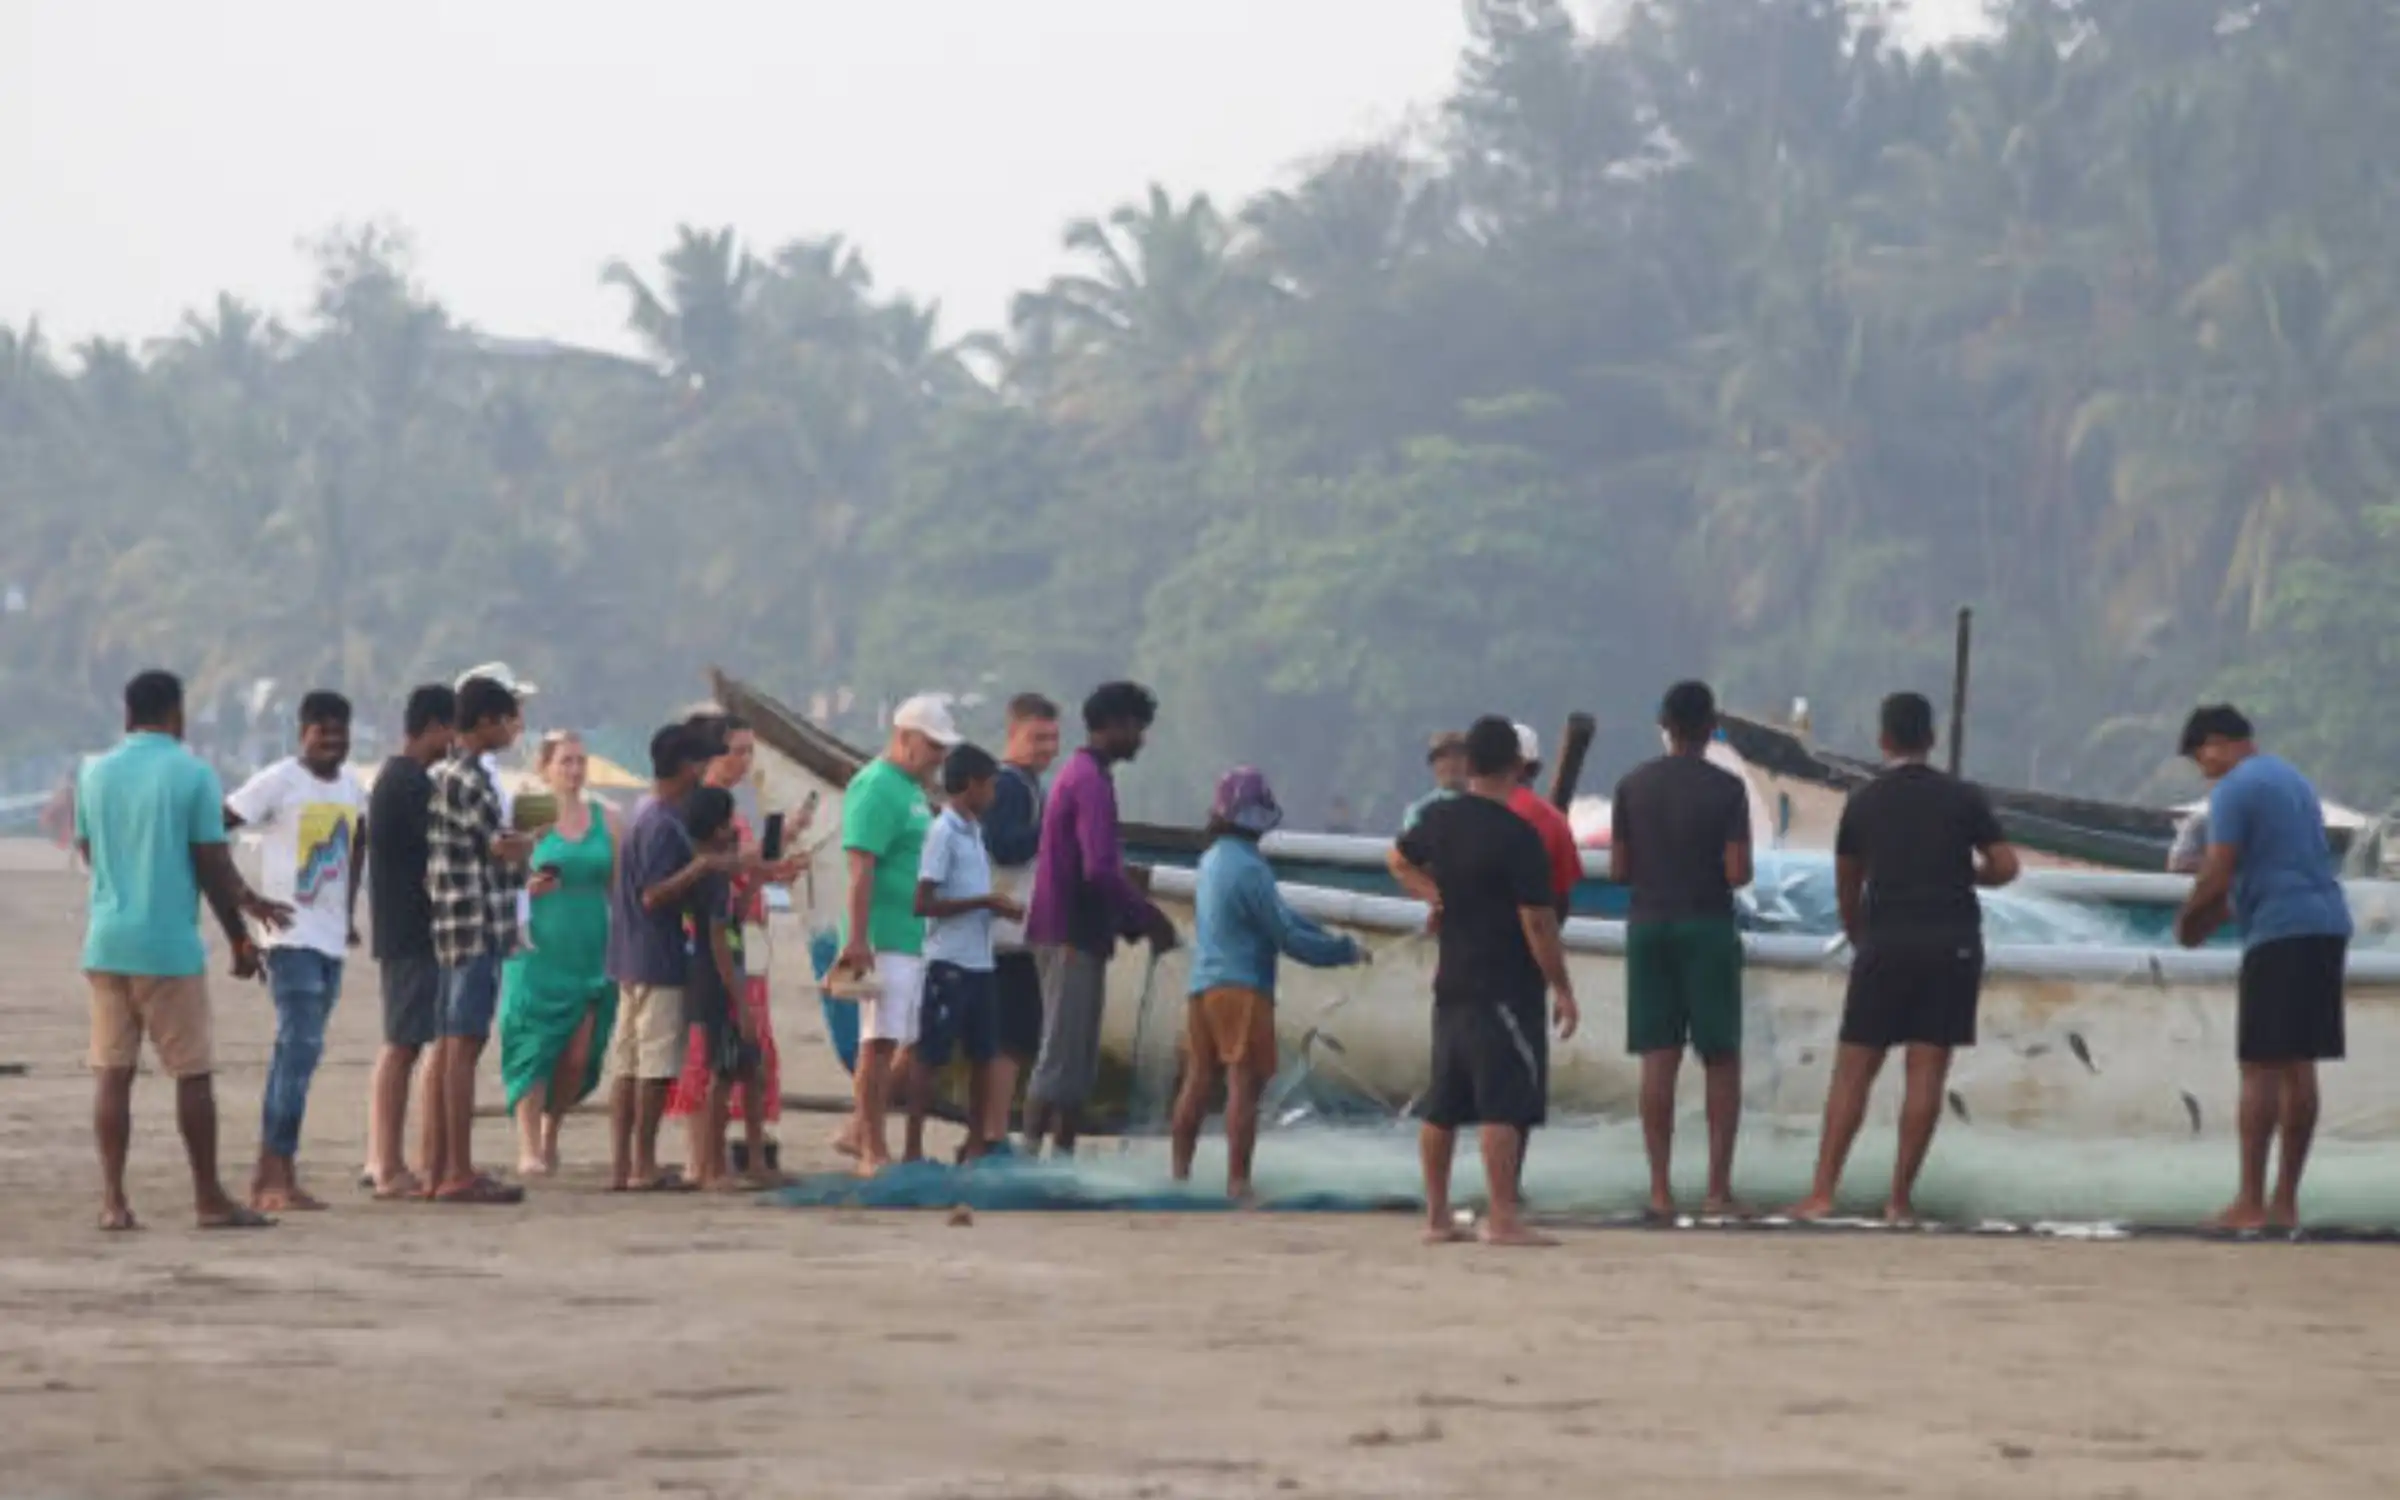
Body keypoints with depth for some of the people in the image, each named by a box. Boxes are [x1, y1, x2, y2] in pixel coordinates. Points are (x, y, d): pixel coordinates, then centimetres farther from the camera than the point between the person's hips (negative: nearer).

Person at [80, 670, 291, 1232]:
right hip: (170, 945, -4)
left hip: (106, 943, 4)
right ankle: (210, 1199, 9)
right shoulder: (193, 775, -7)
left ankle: (113, 1199, -1)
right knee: (192, 1074, 4)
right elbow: (213, 867, -8)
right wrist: (240, 939, 5)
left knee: (111, 1072, 4)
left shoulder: (94, 774, 8)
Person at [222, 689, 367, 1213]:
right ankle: (277, 1174, -14)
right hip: (292, 934, -7)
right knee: (301, 1047, -14)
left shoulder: (351, 786, 13)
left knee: (295, 1051, 10)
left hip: (332, 937, 7)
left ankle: (272, 1175, 14)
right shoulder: (278, 782, -8)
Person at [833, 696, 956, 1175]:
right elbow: (861, 869, -19)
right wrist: (857, 940, -25)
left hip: (914, 936, 10)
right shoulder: (876, 788, -12)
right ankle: (874, 1151, -4)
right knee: (880, 1043, -7)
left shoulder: (911, 789, 19)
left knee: (914, 1045, 12)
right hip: (883, 939, -10)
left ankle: (862, 1130, 21)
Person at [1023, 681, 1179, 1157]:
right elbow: (1099, 871, -24)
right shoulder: (1092, 781, -15)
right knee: (1060, 1059, -9)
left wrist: (1135, 922, 17)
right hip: (1074, 937, -10)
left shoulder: (1080, 774, 17)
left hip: (1073, 934, 10)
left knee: (1079, 1062, 12)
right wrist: (1152, 920, -14)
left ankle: (1063, 1157, 13)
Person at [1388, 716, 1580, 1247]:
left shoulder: (1440, 820, 6)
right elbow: (1537, 922, -16)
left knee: (1442, 1104, 12)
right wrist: (1562, 989, -9)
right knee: (1506, 1104, -8)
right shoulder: (1517, 836, -16)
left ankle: (1436, 1215, 17)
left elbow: (1400, 861, 27)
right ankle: (1503, 1218, -13)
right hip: (1504, 989, -8)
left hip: (1451, 984, 8)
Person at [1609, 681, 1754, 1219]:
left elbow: (1618, 870, 4)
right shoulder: (1726, 789, -8)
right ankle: (1718, 1187, -2)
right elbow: (1738, 873, -12)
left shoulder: (1633, 786, 2)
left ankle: (1660, 1189, -1)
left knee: (1658, 1059, 2)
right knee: (1721, 1059, 4)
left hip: (1648, 926, 3)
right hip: (1709, 929, -3)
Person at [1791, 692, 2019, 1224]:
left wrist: (1857, 938, 30)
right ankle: (1900, 1197, -1)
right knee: (1927, 1071, 1)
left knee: (1853, 1070, 3)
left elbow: (1847, 884, 14)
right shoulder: (1963, 798, 3)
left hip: (1884, 944, 0)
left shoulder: (1863, 803, 7)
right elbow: (2004, 867, 1)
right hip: (1951, 944, 0)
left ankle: (1823, 1192, -4)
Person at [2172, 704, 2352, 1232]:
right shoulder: (2293, 780, 21)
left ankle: (2250, 1204, -8)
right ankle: (2286, 1202, 11)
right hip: (2328, 926, 8)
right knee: (2299, 1068, 9)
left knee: (2261, 1069, -7)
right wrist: (2215, 914, 23)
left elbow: (2216, 877, -12)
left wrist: (2189, 920, 5)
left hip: (2279, 934, -8)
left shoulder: (2235, 789, -7)